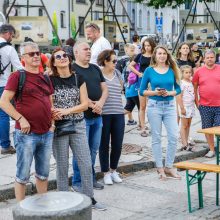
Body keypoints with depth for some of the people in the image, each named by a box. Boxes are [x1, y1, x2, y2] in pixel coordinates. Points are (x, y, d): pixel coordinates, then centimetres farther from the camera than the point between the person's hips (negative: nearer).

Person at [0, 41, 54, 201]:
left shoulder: (45, 78, 13)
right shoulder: (17, 76, -5)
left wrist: (51, 122, 10)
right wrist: (21, 119, -17)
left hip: (47, 134, 6)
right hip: (26, 134, -6)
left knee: (43, 174, 15)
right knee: (23, 175, 2)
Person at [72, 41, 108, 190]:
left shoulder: (95, 69, 16)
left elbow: (104, 88, 12)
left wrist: (100, 103, -7)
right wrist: (91, 105, -17)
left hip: (97, 116, 7)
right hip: (81, 116, -7)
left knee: (94, 149, 13)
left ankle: (91, 178, 25)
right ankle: (78, 182, 9)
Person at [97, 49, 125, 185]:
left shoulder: (117, 73, 11)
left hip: (118, 114, 5)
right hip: (103, 114, -5)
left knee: (117, 145, 8)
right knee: (104, 145, 6)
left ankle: (113, 170, 27)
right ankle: (106, 173, 18)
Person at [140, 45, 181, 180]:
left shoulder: (172, 70, 4)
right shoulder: (149, 71, 0)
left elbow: (178, 89, 8)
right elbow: (142, 91, 2)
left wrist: (169, 93, -11)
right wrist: (155, 92, -13)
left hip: (170, 106, 2)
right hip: (154, 106, -2)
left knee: (174, 137, -3)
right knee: (156, 138, 5)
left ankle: (169, 167, 11)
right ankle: (160, 168, 14)